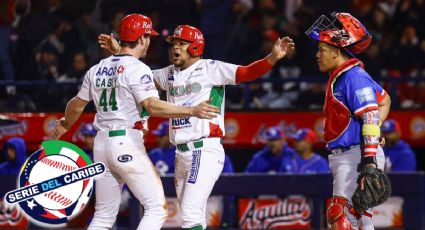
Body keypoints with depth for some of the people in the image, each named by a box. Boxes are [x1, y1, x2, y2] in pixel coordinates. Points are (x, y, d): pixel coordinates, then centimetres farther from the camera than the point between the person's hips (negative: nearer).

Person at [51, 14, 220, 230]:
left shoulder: (97, 69, 13)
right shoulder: (137, 69, -9)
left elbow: (76, 106, 21)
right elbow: (152, 106, -23)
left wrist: (64, 126, 41)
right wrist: (192, 111, -27)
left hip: (101, 144, 8)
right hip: (127, 144, -8)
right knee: (157, 208, -5)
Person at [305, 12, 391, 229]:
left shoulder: (354, 77, -14)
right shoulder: (340, 76, 16)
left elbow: (371, 118, -21)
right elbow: (384, 101, 25)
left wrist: (369, 162, -27)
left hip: (356, 156, -11)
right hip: (344, 157, 11)